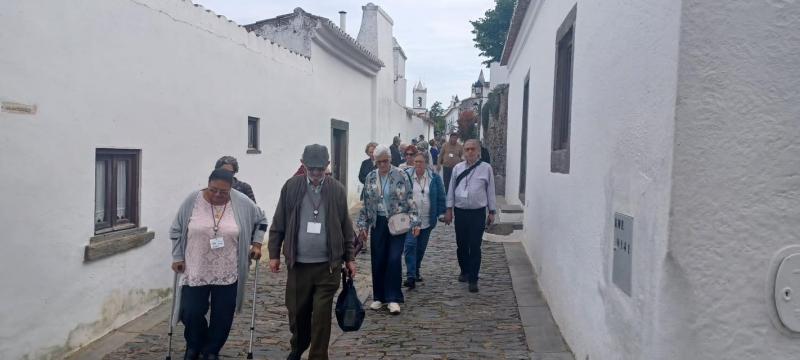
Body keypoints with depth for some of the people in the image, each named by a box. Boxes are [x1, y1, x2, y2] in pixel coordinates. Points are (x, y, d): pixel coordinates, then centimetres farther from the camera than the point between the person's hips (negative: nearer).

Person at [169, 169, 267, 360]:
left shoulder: (242, 203, -9)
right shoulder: (192, 200, -8)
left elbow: (261, 221, 8)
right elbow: (176, 230, 3)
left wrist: (256, 244, 2)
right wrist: (177, 257, 2)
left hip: (228, 274, 0)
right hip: (195, 272, 0)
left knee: (222, 317, 8)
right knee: (191, 313, 5)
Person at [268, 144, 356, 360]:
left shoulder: (337, 190, -1)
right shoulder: (291, 187, -1)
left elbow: (346, 227, 6)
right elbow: (278, 224, 4)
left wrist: (350, 258, 7)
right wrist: (274, 254, 2)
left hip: (328, 266, -1)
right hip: (298, 264, 1)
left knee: (321, 316, 1)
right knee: (297, 313, 14)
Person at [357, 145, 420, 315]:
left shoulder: (401, 176, -4)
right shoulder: (370, 178, 6)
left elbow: (410, 201, -4)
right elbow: (365, 204, 10)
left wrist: (415, 222, -10)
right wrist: (363, 225, 6)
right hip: (378, 224, 3)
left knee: (394, 260, -7)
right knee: (377, 261, 7)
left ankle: (393, 298, 4)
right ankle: (379, 297, 21)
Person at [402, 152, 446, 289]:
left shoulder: (434, 178, 1)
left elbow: (441, 197, 6)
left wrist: (439, 213, 2)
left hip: (427, 220, 2)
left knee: (421, 247, 12)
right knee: (410, 245, -12)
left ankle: (416, 271, 31)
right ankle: (411, 276, -13)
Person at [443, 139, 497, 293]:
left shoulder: (486, 168, -2)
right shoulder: (458, 168, 5)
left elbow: (490, 190, 2)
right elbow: (452, 189, 9)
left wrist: (492, 212, 3)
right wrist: (449, 209, 7)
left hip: (478, 213, -3)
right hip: (460, 211, 3)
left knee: (475, 247, -2)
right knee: (461, 245, 14)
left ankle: (473, 279, 6)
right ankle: (465, 271, 35)